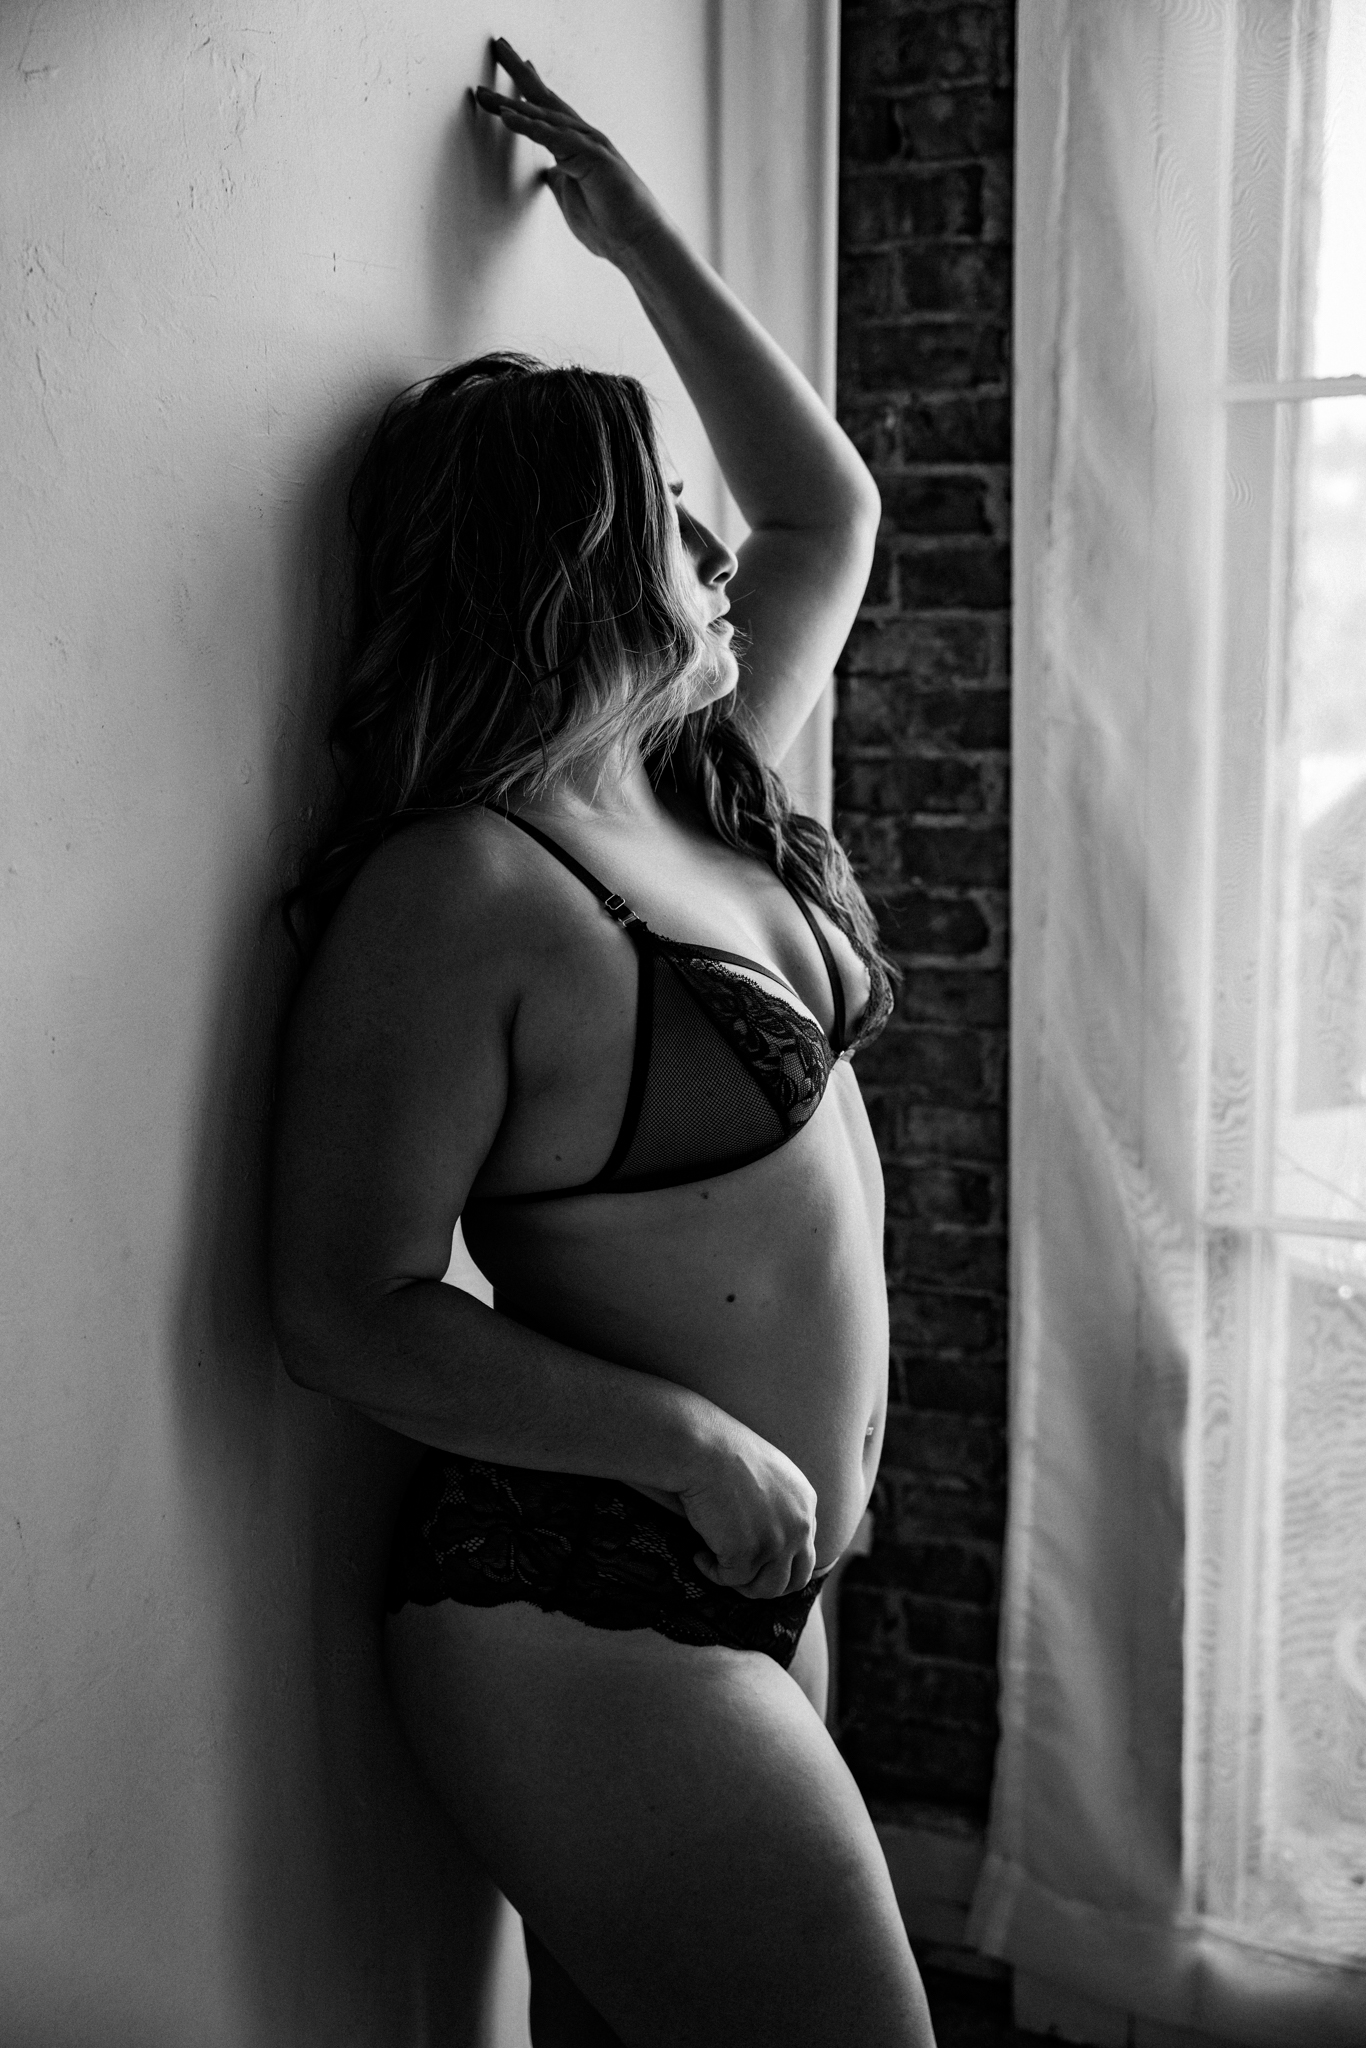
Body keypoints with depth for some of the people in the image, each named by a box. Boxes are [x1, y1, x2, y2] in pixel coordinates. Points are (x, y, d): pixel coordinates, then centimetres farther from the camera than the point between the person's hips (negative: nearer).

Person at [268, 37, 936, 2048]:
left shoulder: (703, 777, 5)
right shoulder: (459, 900, -20)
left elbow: (832, 507, 18)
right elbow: (348, 1309, -19)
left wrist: (645, 237, 15)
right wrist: (692, 1446, -21)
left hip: (747, 1579, 8)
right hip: (587, 1618, -8)